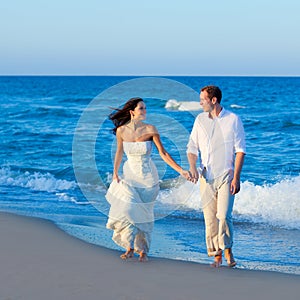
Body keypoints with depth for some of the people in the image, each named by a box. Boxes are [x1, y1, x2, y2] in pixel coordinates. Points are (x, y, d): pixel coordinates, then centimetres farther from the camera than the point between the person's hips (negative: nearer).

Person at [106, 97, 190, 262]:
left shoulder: (150, 130, -12)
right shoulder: (121, 131, -8)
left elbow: (163, 153, -9)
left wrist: (181, 170, -13)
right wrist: (115, 173, 5)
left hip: (147, 176, -1)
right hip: (129, 175, 1)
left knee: (143, 213, 3)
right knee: (126, 210, -7)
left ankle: (143, 250, 18)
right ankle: (130, 247, 12)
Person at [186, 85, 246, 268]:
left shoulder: (233, 120, -2)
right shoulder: (200, 120, 9)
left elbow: (240, 150, -2)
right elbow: (192, 148, 11)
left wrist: (236, 178, -9)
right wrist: (193, 167, -9)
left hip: (226, 175, -3)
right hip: (206, 176, 4)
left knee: (224, 216, -13)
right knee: (210, 218, 1)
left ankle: (227, 249, 8)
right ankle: (217, 255, 10)